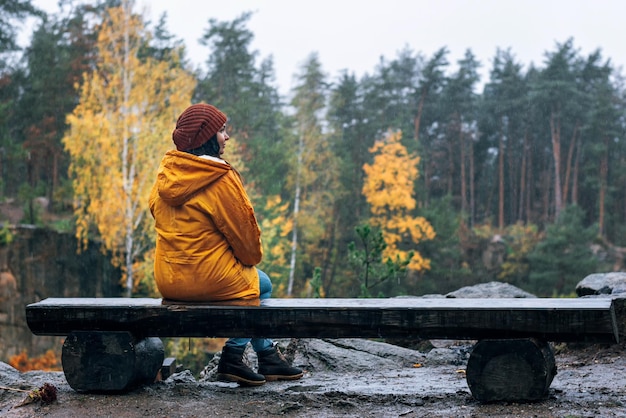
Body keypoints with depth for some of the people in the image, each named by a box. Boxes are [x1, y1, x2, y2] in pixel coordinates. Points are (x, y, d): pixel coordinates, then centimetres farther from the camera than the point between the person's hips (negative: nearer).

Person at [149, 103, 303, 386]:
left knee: (247, 278, 30)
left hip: (167, 281, 8)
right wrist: (254, 257, 12)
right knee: (260, 285, 21)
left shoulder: (166, 173, 5)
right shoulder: (219, 178, -17)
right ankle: (232, 356, 15)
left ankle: (268, 357, 30)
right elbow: (242, 228, -10)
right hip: (206, 277, -8)